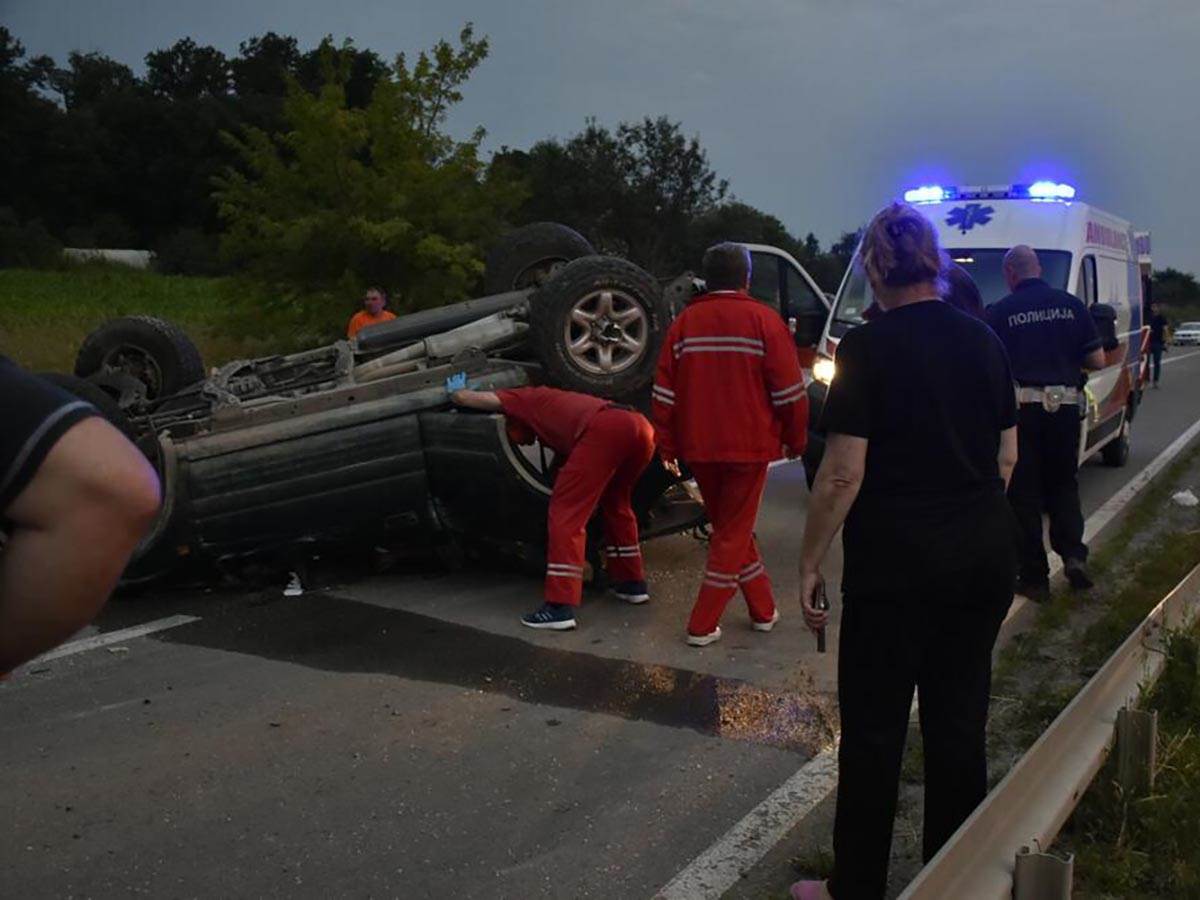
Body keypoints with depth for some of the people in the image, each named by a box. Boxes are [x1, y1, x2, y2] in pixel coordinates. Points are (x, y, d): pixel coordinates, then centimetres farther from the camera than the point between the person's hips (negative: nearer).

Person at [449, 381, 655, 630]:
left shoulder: (527, 399, 26)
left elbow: (466, 398, 28)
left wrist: (456, 391, 51)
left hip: (604, 430, -8)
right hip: (640, 425, 8)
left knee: (566, 514, -1)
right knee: (615, 502, 30)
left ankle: (560, 607, -7)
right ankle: (632, 582, 33)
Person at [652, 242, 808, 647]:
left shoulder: (685, 322, 3)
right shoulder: (763, 320, -6)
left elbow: (664, 392, 2)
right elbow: (789, 390, -7)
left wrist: (668, 446, 10)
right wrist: (795, 440, 5)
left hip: (699, 448, 4)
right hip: (748, 446, -3)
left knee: (730, 527, 19)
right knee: (733, 533, 6)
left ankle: (763, 609, 27)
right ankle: (703, 625, 5)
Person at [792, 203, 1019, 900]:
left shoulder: (868, 349, -12)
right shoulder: (982, 340, 5)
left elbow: (843, 474, -15)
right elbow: (1007, 456, 12)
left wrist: (810, 563, -7)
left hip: (897, 562, -6)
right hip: (987, 554, 6)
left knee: (874, 727, 6)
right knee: (960, 721, 15)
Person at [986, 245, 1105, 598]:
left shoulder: (999, 312, -4)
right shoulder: (1071, 305, 4)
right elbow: (1097, 361, 4)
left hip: (1021, 408, -2)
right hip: (1065, 406, 3)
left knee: (1024, 493, 6)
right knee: (1064, 485, 19)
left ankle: (1034, 577, 9)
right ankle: (1073, 554, 1)